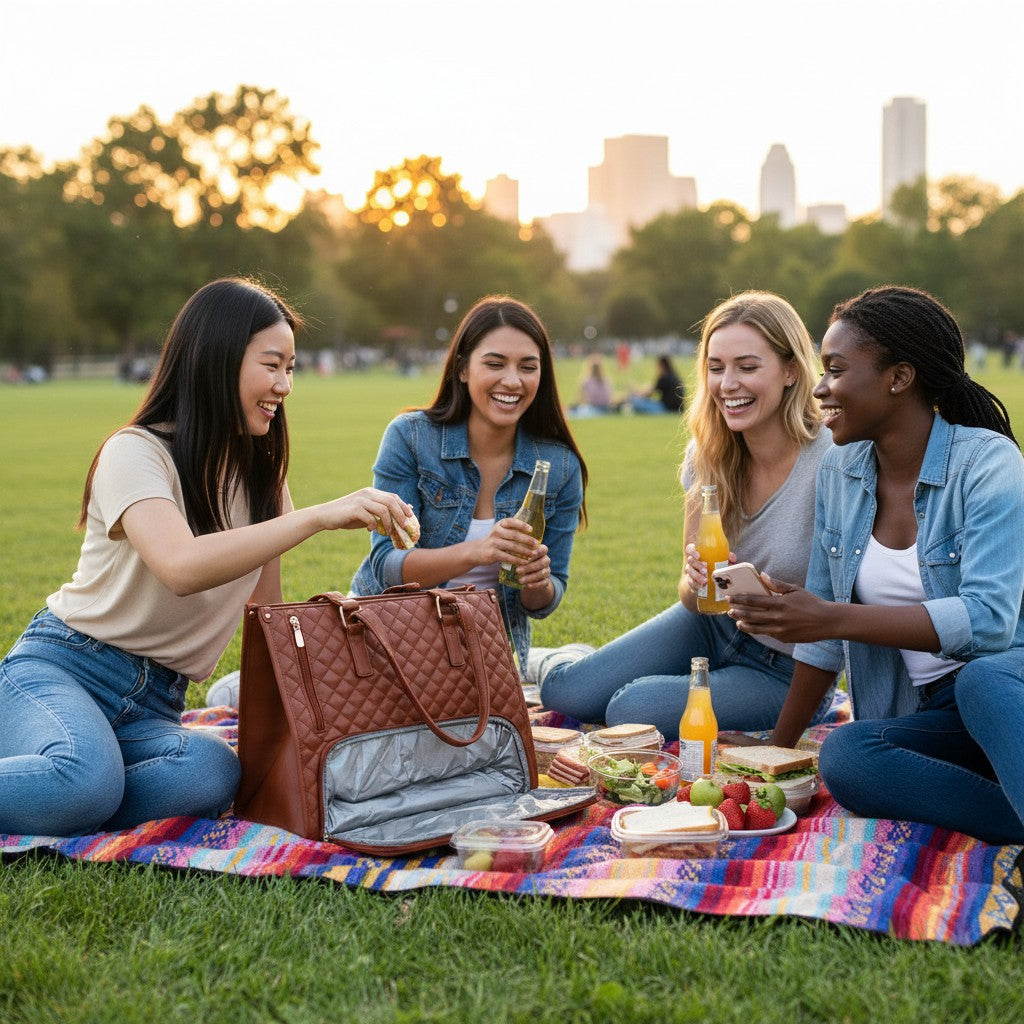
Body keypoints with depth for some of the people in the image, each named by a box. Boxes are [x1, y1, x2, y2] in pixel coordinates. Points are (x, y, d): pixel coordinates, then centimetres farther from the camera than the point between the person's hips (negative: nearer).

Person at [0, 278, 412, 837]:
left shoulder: (262, 472, 11)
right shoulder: (135, 452, -12)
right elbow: (183, 568, -31)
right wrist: (320, 515, -34)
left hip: (154, 705, 6)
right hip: (64, 666, -6)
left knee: (213, 776, -31)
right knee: (87, 781, -39)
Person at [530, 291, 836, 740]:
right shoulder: (708, 455, -6)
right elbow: (694, 601, -2)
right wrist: (695, 581, -26)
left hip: (786, 668, -5)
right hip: (715, 626, 5)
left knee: (632, 710, -25)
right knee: (566, 692, -12)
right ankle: (540, 660, 24)